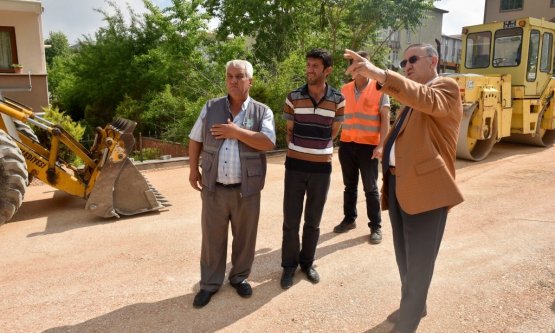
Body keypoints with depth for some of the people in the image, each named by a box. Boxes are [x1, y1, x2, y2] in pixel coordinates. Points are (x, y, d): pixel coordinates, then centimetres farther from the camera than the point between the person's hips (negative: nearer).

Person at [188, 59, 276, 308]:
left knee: (245, 237, 13)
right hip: (214, 187, 1)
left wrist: (235, 132, -17)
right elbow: (195, 140, 11)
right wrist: (193, 170, 6)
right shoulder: (210, 108, 4)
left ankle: (240, 277, 36)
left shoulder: (262, 112, -1)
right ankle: (210, 283, 29)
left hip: (247, 189, -1)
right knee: (212, 237, 12)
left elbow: (268, 143, -16)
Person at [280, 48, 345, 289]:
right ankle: (289, 265, 22)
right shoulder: (293, 97, -3)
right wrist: (300, 150, 9)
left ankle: (307, 262, 30)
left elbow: (333, 132, 9)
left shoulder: (338, 100, -3)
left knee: (313, 220, 12)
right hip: (295, 166, 0)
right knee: (291, 220, 5)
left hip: (322, 167, 1)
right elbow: (289, 131, 7)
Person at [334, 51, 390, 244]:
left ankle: (376, 227, 13)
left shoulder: (379, 90, -3)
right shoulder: (344, 90, 7)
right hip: (346, 144, 4)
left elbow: (385, 120, -5)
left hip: (368, 145, -4)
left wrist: (381, 145, -14)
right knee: (349, 185, 14)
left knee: (370, 188, 2)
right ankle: (349, 219, 28)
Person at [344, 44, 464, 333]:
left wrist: (381, 75, -42)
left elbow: (427, 100, -29)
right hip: (398, 184, 8)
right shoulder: (411, 95, 20)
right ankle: (414, 306, 40)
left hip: (425, 188, -8)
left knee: (418, 262, 4)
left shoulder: (446, 88, -5)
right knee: (404, 257, 20)